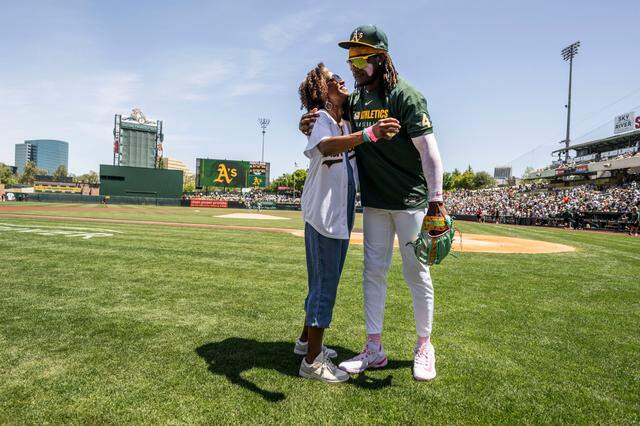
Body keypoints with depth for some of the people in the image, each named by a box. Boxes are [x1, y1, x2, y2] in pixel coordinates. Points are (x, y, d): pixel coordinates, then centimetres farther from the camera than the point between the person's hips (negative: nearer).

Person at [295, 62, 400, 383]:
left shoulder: (347, 122, 17)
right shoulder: (321, 119, -11)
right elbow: (325, 146, -36)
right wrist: (367, 134, -50)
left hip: (340, 216, 9)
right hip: (323, 215, -9)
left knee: (323, 282, 18)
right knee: (325, 284, -4)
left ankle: (307, 341, 35)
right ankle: (312, 360, 8)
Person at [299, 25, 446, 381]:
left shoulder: (405, 96, -12)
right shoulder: (355, 101, 8)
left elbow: (429, 149, -19)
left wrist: (436, 200, -29)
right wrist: (311, 127, -7)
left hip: (410, 201, -6)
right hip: (374, 202, 6)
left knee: (416, 272, 3)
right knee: (374, 271, 8)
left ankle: (424, 346, 22)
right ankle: (375, 349, 20)